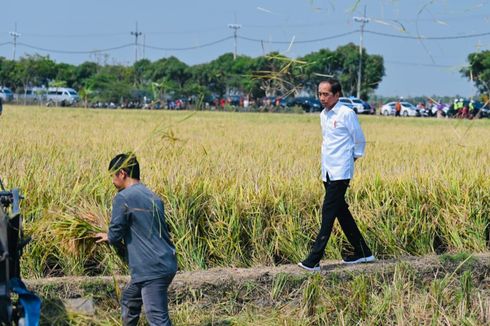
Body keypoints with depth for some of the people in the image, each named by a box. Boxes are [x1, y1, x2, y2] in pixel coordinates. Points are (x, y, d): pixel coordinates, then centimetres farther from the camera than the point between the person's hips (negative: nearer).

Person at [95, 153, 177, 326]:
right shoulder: (152, 197, 14)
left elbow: (115, 235, -9)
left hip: (153, 270, -9)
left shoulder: (123, 198, -11)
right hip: (165, 264, 9)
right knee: (129, 300, 27)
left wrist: (108, 237, 15)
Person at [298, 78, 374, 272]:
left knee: (328, 213, -11)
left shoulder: (346, 114, -10)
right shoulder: (323, 115, 12)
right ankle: (362, 252, 22)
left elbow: (360, 140, -1)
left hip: (341, 173, -8)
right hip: (328, 172, 8)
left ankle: (314, 260, -16)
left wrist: (354, 157, 7)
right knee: (341, 212, 12)